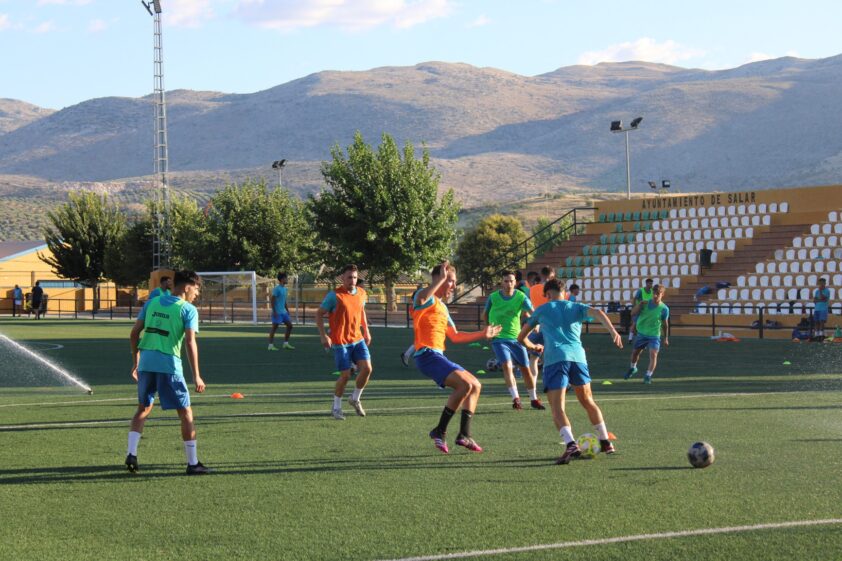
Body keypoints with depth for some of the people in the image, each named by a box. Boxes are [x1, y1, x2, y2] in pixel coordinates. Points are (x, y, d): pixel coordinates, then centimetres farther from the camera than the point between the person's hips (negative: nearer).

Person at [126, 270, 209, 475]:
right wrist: (196, 376, -10)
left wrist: (136, 363, 20)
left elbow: (134, 334, 11)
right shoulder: (188, 310, -4)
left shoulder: (151, 303, 12)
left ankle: (131, 453, 8)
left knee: (143, 408, 22)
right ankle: (193, 463, 9)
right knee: (186, 413, 6)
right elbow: (190, 343, -12)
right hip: (169, 366, -5)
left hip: (146, 363, 5)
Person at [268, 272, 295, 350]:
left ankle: (286, 343, 14)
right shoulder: (276, 289, -13)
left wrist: (287, 310, 19)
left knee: (290, 325, 7)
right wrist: (274, 311, -20)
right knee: (274, 327, -4)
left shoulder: (284, 288, 14)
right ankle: (271, 345, 2)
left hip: (283, 312, 9)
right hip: (277, 312, -9)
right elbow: (272, 300, -16)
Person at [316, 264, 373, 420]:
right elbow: (319, 314, -8)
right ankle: (336, 408, 13)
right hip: (340, 342, -5)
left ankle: (355, 399, 13)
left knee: (367, 368, -10)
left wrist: (366, 330, 20)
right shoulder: (334, 295, -12)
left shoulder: (361, 293, 6)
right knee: (345, 375, -6)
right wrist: (323, 335, -15)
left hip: (358, 339, 5)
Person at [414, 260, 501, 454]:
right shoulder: (428, 299, -5)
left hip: (439, 356, 10)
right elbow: (421, 299, -34)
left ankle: (464, 434, 12)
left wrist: (483, 334, 33)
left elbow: (455, 336, 32)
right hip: (427, 355, -10)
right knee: (465, 384, -23)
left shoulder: (442, 307, 25)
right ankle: (439, 431, -15)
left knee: (475, 386, 14)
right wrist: (441, 278, -31)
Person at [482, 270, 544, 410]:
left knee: (525, 368, 5)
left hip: (516, 338, 2)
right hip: (499, 339, -2)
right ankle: (515, 399, -17)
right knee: (507, 365, -21)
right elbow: (485, 315, 11)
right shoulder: (493, 297, -6)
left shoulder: (521, 297, -6)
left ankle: (534, 399, 20)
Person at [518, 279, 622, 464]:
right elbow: (597, 313, -1)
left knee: (557, 409, -8)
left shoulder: (542, 310, 21)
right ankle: (606, 443, 24)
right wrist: (613, 331, -14)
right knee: (588, 402, 22)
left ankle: (571, 445, -31)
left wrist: (533, 347, 51)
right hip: (578, 357, 3)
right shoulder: (576, 307, 21)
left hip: (554, 359, -3)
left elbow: (521, 337, 29)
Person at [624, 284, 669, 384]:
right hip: (641, 333, 3)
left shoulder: (664, 309, -12)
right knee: (635, 352, 19)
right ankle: (633, 368, 47)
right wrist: (639, 305, -27)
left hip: (654, 335, -3)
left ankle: (648, 376, -18)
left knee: (653, 354, -21)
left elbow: (665, 324, 1)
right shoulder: (645, 304, -9)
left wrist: (666, 338, 4)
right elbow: (633, 313, -10)